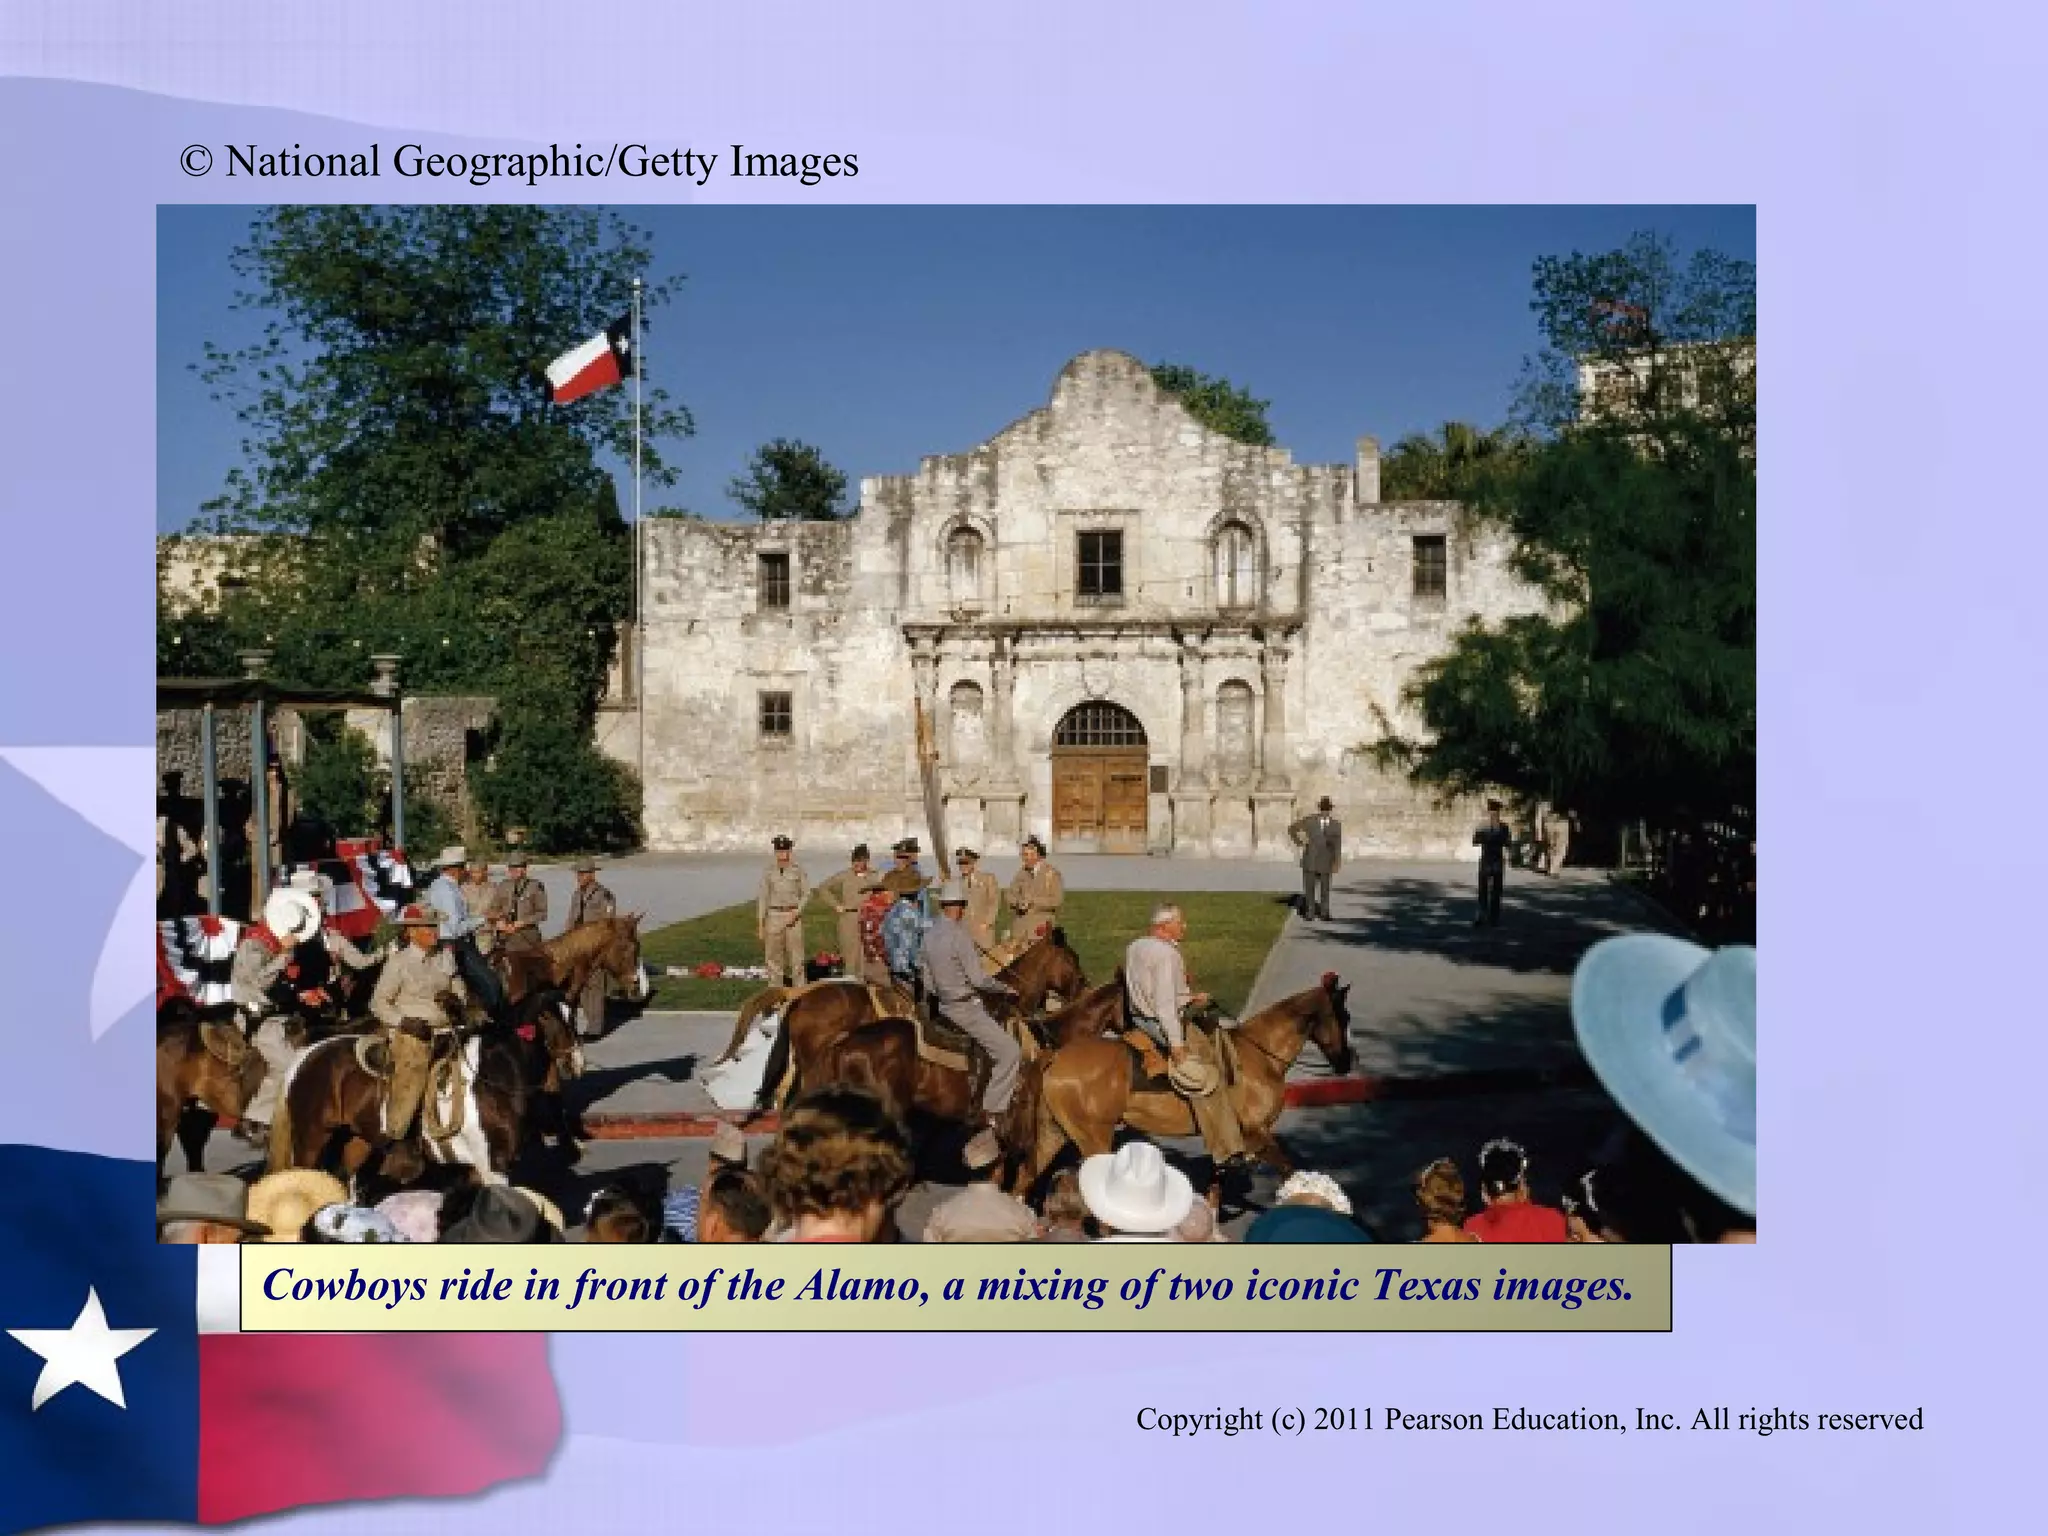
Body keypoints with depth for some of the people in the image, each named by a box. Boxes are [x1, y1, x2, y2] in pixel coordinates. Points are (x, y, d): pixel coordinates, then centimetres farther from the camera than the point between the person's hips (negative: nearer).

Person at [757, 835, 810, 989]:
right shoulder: (768, 871, 3)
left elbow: (806, 893, 1)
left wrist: (797, 913, -13)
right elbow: (763, 898, 4)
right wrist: (760, 925, 1)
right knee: (774, 957, 3)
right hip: (774, 916, 1)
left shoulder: (798, 869, 0)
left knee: (796, 956, -1)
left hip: (793, 917, -1)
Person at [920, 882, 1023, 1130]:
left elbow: (927, 981, 12)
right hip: (965, 1008, -10)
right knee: (1010, 1052, -7)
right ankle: (992, 1110, -6)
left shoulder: (930, 935, 6)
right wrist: (1006, 988, -7)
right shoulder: (959, 935, -20)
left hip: (943, 1005, 10)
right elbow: (979, 978, -21)